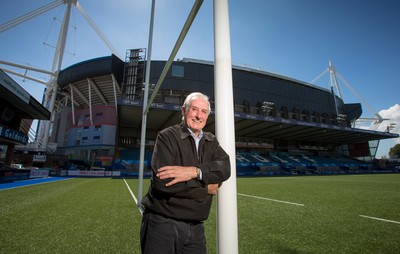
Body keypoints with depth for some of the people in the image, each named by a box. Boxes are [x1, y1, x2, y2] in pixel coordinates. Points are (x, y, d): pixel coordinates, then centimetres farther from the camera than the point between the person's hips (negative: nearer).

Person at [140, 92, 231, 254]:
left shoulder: (211, 141, 5)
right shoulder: (167, 137, -12)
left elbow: (225, 168, -11)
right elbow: (162, 181, -24)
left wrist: (195, 171, -28)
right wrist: (206, 189, -14)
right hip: (162, 225, -4)